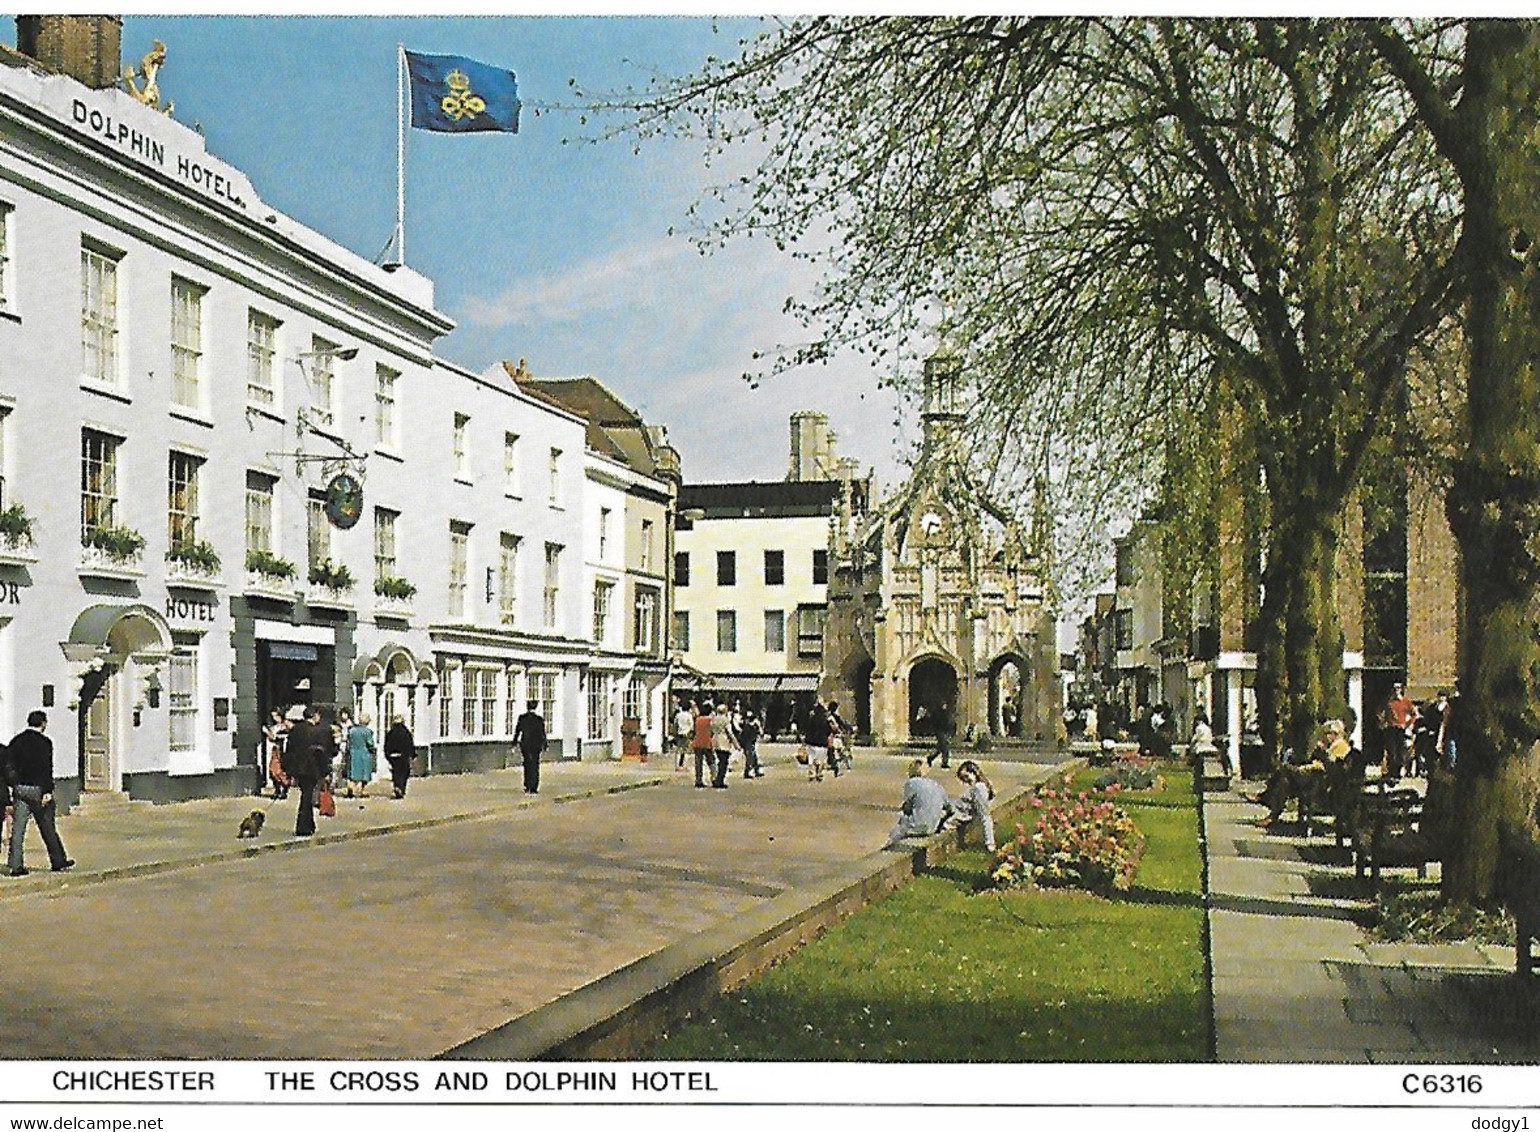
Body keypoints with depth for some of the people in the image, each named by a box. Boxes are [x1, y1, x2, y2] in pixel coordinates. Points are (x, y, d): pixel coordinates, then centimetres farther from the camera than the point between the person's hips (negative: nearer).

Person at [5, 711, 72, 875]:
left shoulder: (16, 741, 9)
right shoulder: (44, 742, -9)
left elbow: (9, 766, 10)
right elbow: (46, 768, -14)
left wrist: (14, 785, 15)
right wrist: (47, 791, -15)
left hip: (19, 788, 5)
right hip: (37, 788, -5)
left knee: (18, 828, 2)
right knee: (48, 827, 6)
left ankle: (16, 866, -3)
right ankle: (59, 861, 16)